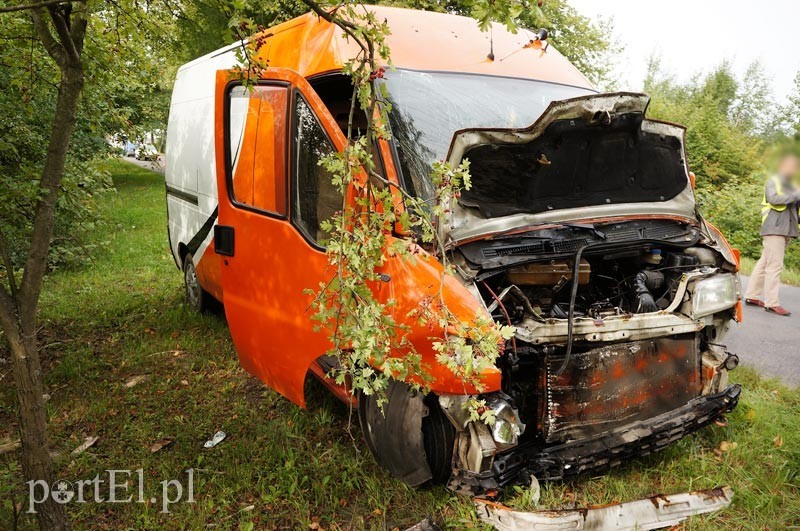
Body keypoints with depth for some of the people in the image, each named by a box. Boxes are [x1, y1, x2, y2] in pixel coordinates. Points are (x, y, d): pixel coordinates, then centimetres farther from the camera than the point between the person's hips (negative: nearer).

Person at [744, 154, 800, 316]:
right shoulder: (773, 181, 2)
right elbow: (773, 198, -17)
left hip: (786, 230, 8)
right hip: (774, 228, -8)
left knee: (765, 263, 9)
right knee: (774, 265, -11)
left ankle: (752, 296, 14)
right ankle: (772, 303, -11)